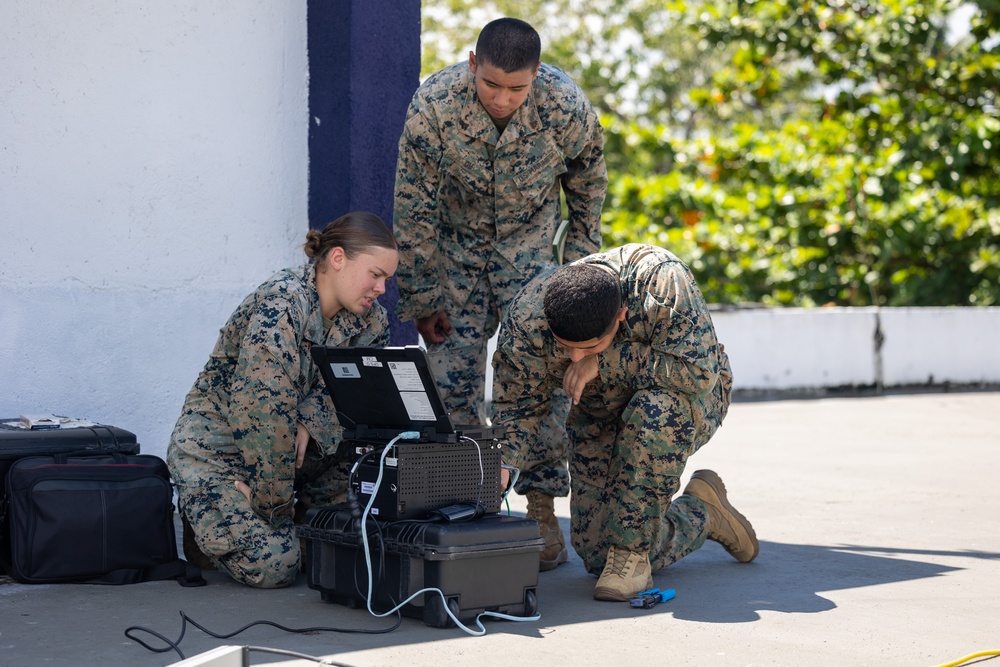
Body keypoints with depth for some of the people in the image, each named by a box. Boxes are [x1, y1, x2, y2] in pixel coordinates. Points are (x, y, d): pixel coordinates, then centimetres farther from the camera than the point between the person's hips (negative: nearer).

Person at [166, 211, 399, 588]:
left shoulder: (369, 318, 0)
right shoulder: (282, 305, -27)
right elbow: (260, 413, -29)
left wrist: (307, 423, -23)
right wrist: (275, 501, -23)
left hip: (285, 446, 8)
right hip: (217, 450, -7)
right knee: (273, 565, -23)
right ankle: (206, 520, 6)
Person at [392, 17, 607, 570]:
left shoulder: (566, 106, -23)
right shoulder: (433, 104, -25)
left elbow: (588, 185, -2)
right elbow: (414, 207, -14)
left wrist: (578, 269, 2)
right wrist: (422, 298, -11)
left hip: (531, 244, 0)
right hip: (454, 245, 0)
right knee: (451, 378, -4)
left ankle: (542, 508, -3)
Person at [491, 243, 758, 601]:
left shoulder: (662, 282, -37)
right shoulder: (526, 320, -26)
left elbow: (699, 371, -39)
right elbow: (516, 407, -15)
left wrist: (603, 360, -36)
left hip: (691, 400, -3)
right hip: (602, 417, 4)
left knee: (656, 411, -41)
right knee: (597, 554, -7)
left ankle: (632, 551, -24)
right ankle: (700, 514, 19)